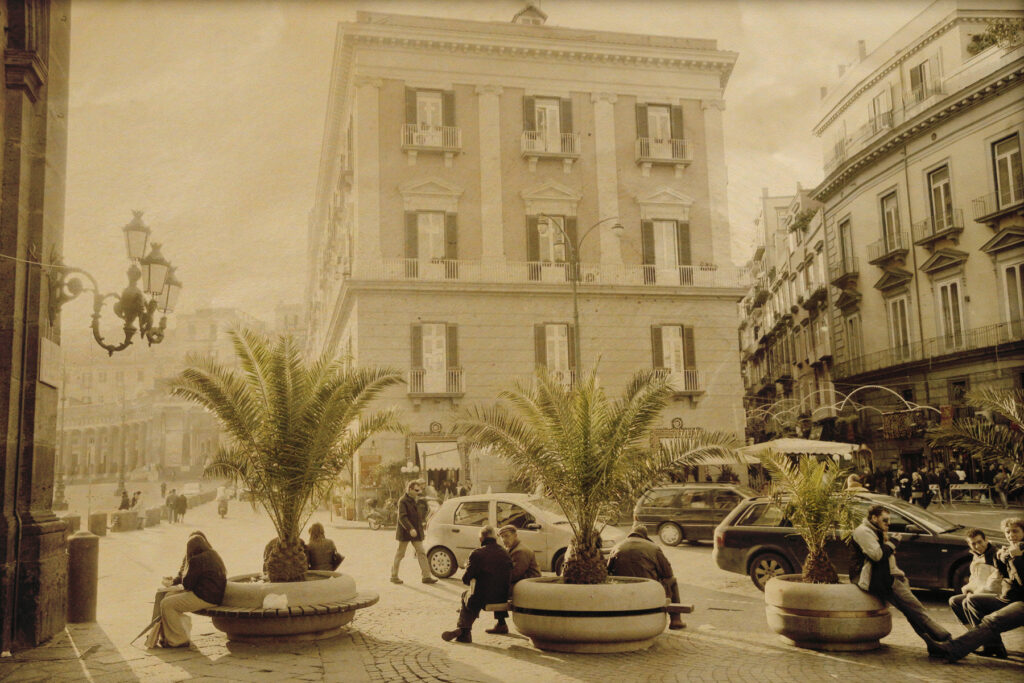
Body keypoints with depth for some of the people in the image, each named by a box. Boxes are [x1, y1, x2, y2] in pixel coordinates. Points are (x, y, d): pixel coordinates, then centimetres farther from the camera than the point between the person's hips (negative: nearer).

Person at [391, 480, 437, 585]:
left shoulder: (415, 500, 13)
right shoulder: (403, 501, -13)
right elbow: (402, 517, -22)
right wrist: (410, 529, -31)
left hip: (416, 532, 7)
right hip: (405, 532, -7)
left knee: (421, 553, 1)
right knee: (400, 554, 4)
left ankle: (426, 576, 0)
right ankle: (394, 576, 16)